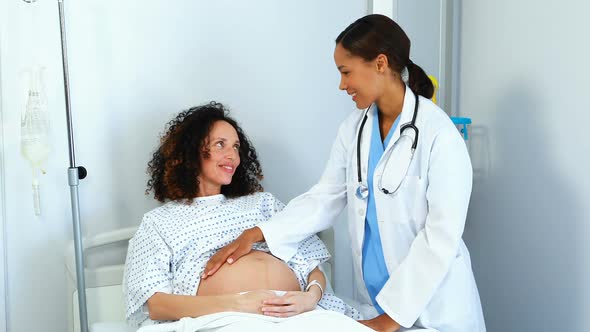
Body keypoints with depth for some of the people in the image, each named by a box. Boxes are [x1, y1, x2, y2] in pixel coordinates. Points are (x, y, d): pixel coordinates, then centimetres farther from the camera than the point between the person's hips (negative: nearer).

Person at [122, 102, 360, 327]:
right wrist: (233, 304, -16)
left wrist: (311, 295, -9)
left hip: (296, 313, 4)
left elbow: (311, 266, 16)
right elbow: (155, 305, 0)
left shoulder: (262, 202, 27)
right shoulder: (159, 222, 16)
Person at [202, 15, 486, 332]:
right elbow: (325, 197, 4)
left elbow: (442, 235, -18)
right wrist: (256, 234, -8)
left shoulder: (439, 134, -17)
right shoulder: (354, 128, 1)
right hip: (373, 296, 5)